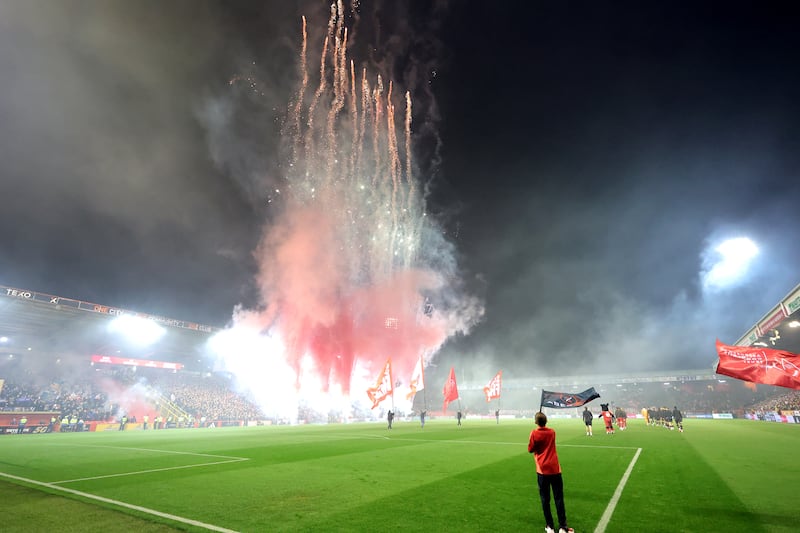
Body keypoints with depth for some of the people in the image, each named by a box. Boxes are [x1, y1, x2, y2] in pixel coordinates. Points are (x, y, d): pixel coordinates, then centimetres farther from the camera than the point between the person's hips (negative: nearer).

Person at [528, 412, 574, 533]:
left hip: (542, 470, -2)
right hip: (555, 469, 2)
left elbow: (530, 449, 0)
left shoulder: (534, 433, -7)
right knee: (559, 498, 7)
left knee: (545, 499, 7)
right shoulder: (552, 432, 4)